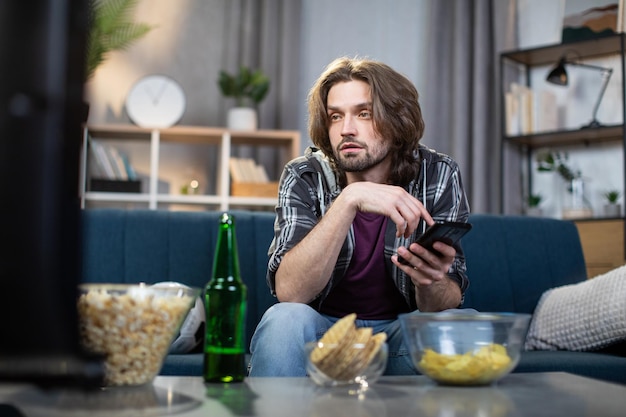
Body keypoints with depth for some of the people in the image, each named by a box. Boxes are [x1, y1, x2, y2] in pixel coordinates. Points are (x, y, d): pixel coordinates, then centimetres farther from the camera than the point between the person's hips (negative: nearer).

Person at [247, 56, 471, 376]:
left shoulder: (438, 176, -11)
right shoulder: (304, 178, -13)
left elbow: (447, 304, -12)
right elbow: (288, 291, -27)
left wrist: (431, 283, -37)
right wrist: (349, 200, -36)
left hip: (398, 330, 2)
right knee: (285, 319, -33)